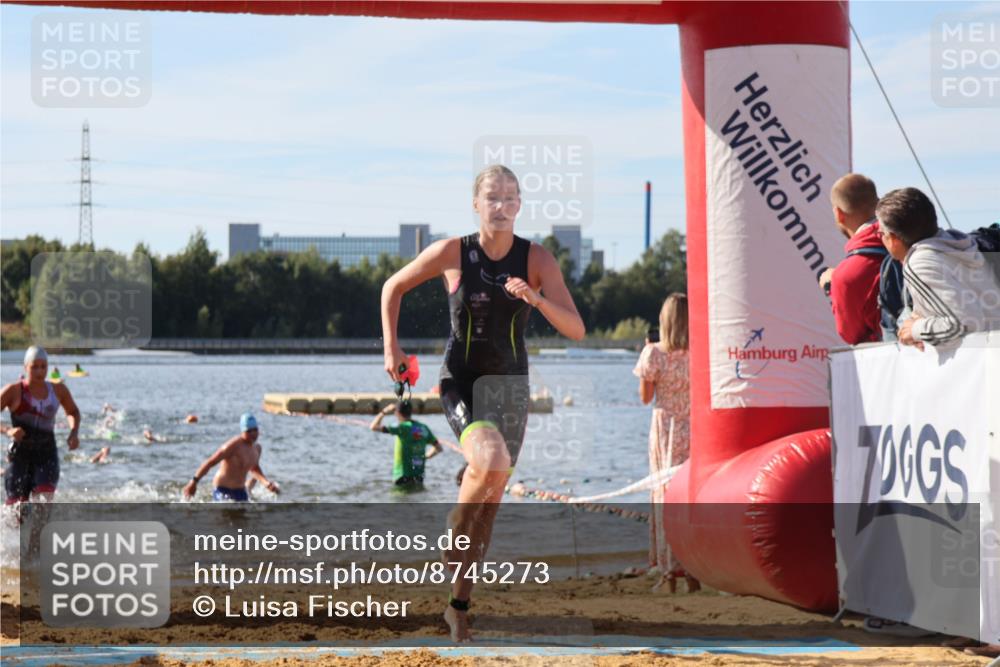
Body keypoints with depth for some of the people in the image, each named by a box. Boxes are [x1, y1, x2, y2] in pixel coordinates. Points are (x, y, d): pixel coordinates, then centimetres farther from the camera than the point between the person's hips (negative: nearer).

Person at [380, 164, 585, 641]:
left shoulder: (537, 260, -6)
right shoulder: (452, 253, -8)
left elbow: (576, 330, -12)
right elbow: (394, 287, 6)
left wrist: (536, 299, -28)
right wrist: (391, 346, -2)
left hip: (510, 386, 3)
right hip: (461, 382, -3)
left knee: (491, 501, 8)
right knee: (492, 464, -31)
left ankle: (459, 606, 22)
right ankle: (455, 536, -2)